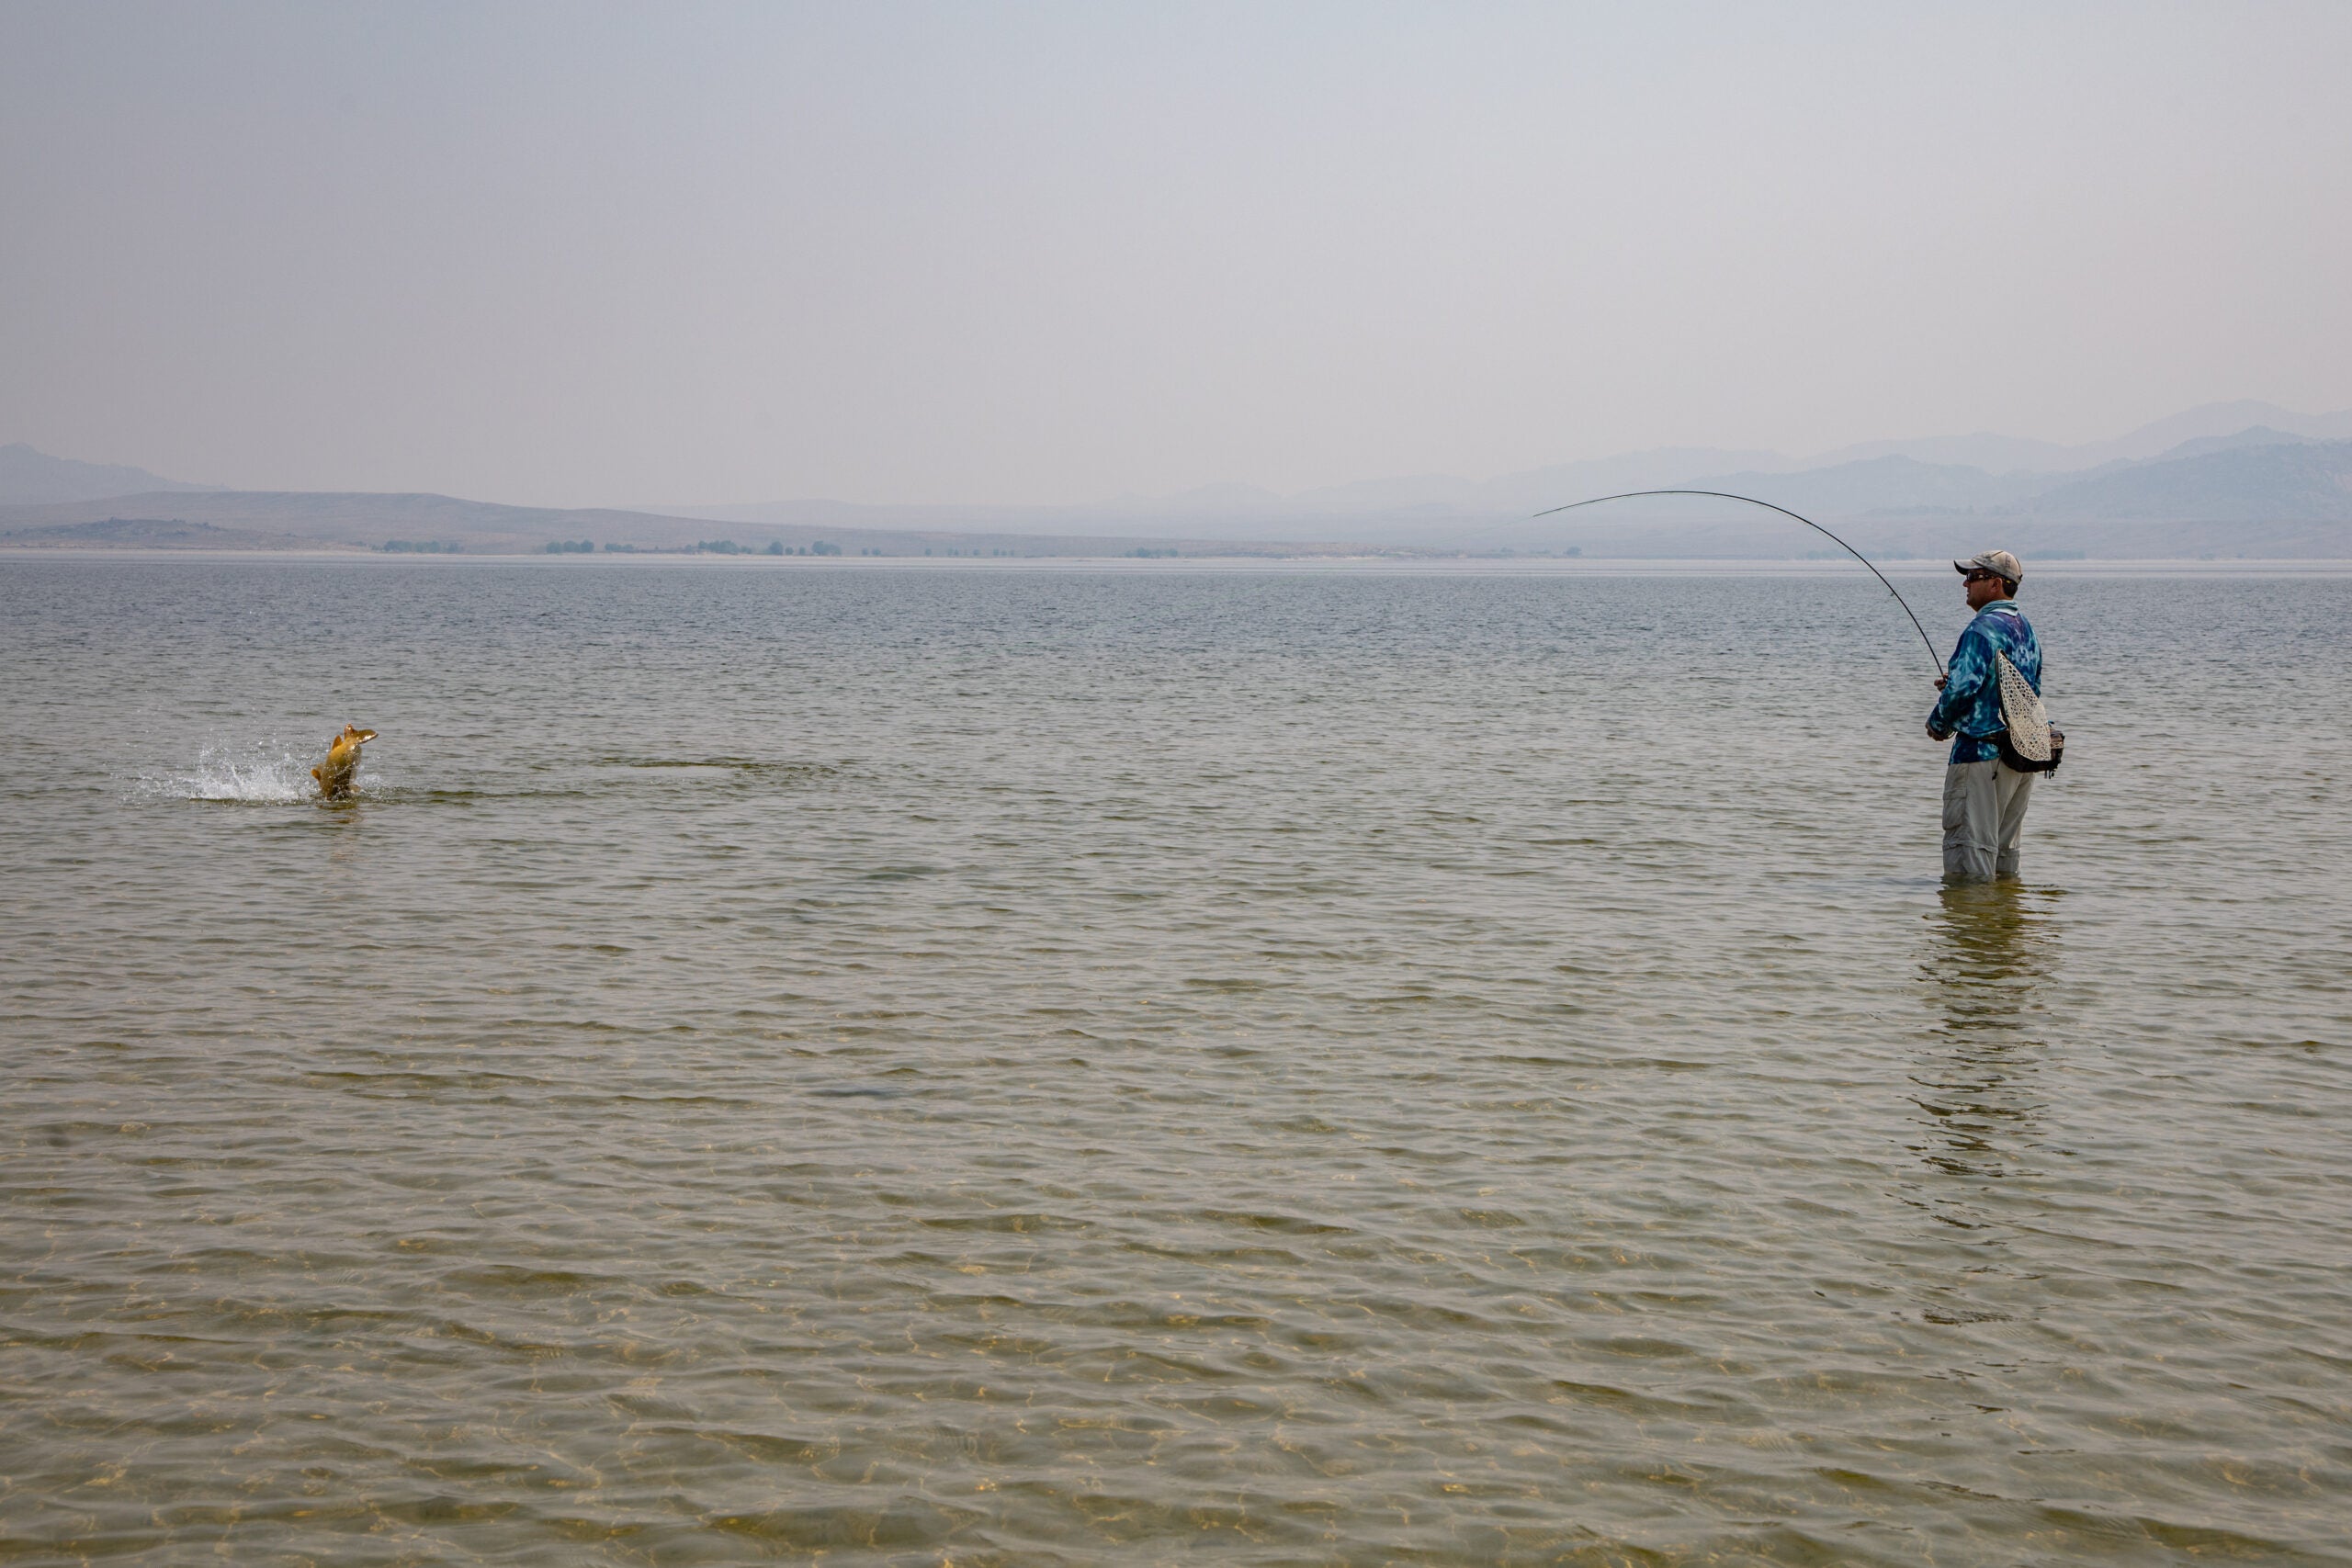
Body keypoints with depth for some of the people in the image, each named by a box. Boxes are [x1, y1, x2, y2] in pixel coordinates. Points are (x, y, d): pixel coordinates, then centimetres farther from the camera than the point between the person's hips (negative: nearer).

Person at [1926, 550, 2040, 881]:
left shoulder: (1984, 628, -15)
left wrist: (1938, 723, -5)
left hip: (1982, 750, -10)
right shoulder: (2027, 629, 15)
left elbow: (1963, 687, -25)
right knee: (2003, 848, 16)